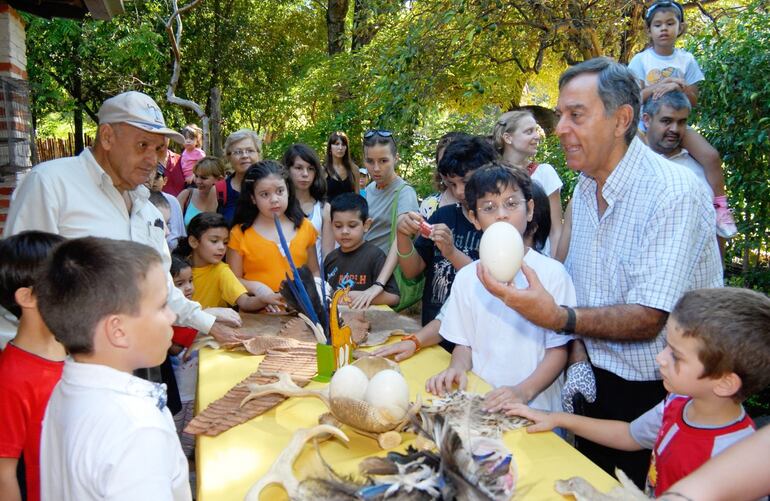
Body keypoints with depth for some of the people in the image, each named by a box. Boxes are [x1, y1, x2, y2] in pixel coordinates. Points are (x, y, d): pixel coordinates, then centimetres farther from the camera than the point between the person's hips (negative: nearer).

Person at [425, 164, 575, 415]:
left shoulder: (551, 273, -2)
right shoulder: (466, 277, 9)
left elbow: (558, 349, -2)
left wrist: (524, 391, -16)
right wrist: (457, 367, -6)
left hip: (535, 407, -3)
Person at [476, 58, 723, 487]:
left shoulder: (674, 194, -23)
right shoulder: (586, 187, 2)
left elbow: (647, 320, -27)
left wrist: (559, 318, -39)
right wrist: (577, 354, -3)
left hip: (658, 391, -6)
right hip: (597, 380, 7)